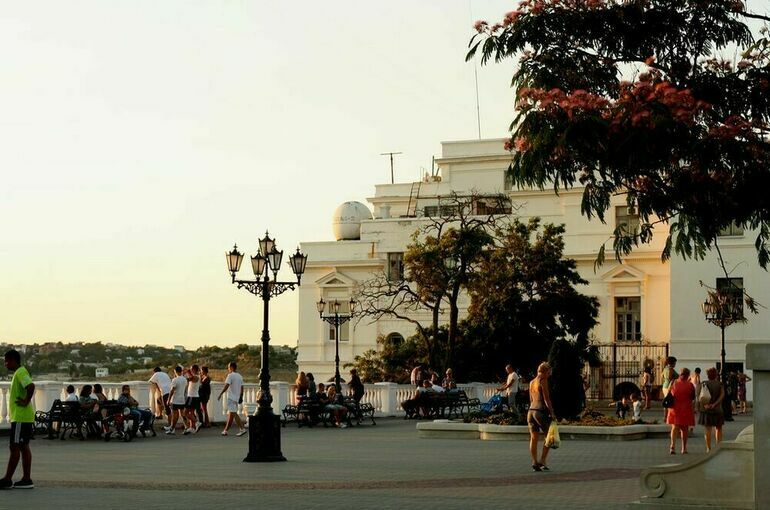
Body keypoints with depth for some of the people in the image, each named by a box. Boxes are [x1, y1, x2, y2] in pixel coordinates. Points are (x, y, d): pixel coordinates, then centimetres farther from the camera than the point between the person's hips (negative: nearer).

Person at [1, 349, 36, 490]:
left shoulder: (20, 372, -14)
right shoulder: (19, 373, 17)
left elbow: (31, 386, -30)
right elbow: (28, 387, 27)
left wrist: (26, 402, -21)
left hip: (20, 417, -10)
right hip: (24, 417, 10)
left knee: (15, 447, -7)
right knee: (24, 447, 9)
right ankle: (26, 479, 10)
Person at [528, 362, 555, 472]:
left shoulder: (532, 382, 15)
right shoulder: (543, 381, -8)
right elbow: (546, 398, -13)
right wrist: (552, 412, -11)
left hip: (531, 410, 7)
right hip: (541, 411, -7)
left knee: (534, 438, 7)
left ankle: (535, 463, 4)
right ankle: (542, 461, -1)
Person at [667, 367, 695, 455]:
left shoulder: (673, 383, -5)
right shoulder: (690, 385, -10)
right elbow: (693, 398, 3)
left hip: (674, 409, 1)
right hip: (686, 410, -1)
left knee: (674, 427, 6)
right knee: (684, 429, 12)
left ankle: (673, 445, -16)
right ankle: (684, 448, 18)